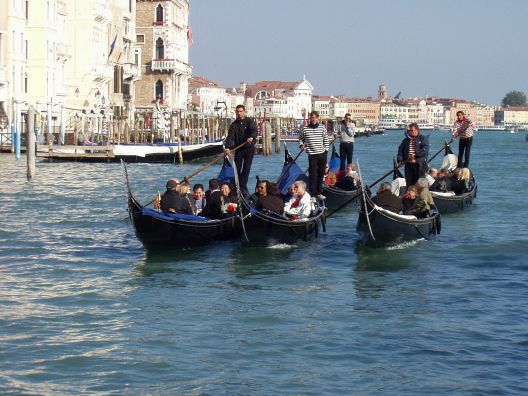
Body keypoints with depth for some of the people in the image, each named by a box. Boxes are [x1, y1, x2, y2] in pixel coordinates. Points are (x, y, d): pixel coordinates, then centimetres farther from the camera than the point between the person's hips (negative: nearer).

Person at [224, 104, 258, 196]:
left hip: (249, 148, -2)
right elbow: (230, 137, -4)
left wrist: (252, 137, -42)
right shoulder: (234, 124, 5)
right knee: (237, 169, -1)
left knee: (246, 169, -1)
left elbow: (255, 130, -20)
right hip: (238, 149, 2)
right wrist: (227, 147, -21)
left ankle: (243, 188, 4)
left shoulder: (250, 121, -2)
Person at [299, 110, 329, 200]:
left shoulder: (322, 128, 2)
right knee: (313, 175, -4)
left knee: (321, 174, 10)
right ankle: (313, 193, 1)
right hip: (312, 155, -3)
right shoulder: (305, 129, -2)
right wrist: (301, 145, -6)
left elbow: (326, 140, 11)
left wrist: (326, 150, 4)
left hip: (322, 155, 3)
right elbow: (300, 138, 12)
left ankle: (319, 193, 19)